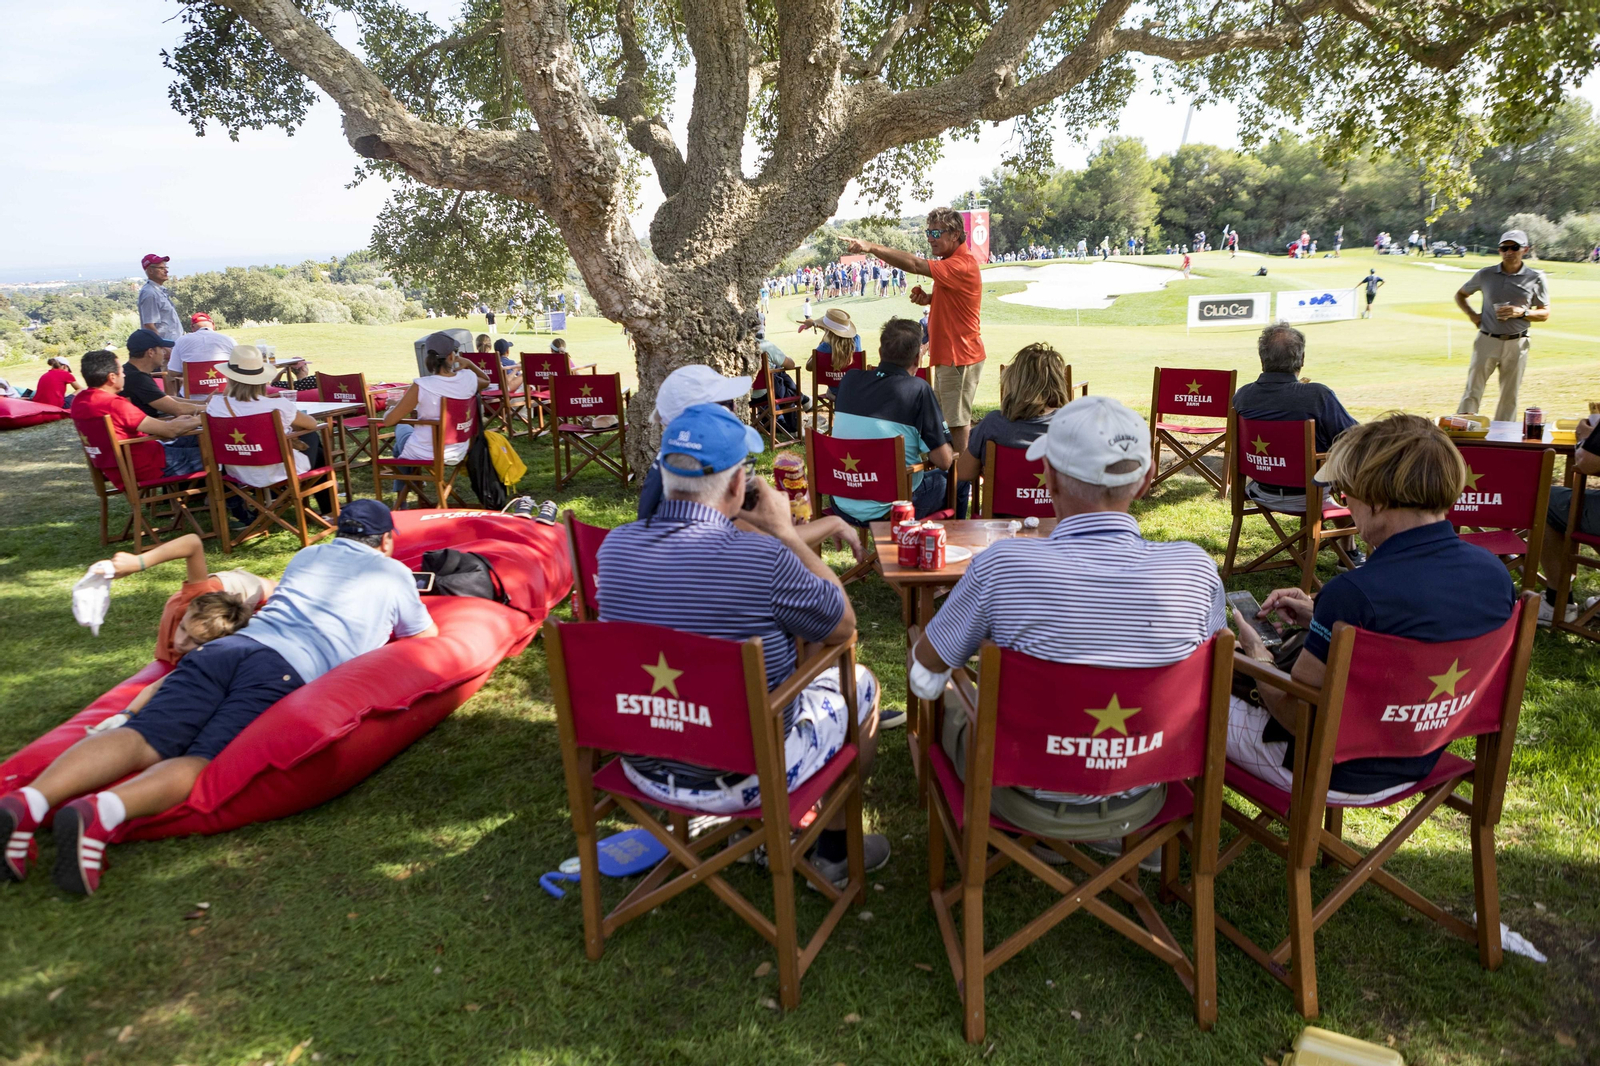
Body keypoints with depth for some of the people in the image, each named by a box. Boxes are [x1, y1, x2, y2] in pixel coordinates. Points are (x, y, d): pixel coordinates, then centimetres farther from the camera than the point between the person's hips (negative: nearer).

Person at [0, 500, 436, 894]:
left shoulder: (306, 555, 35)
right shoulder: (393, 573, 21)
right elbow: (427, 636, 35)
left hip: (228, 645, 5)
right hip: (291, 669, -4)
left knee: (140, 739, -13)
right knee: (203, 762, -19)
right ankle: (101, 812, -45)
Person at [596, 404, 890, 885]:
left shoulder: (614, 547, -11)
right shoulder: (762, 557, -28)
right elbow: (843, 625, -10)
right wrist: (784, 530, -6)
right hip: (743, 779, -5)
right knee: (860, 684, 19)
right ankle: (835, 850, 35)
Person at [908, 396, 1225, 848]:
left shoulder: (1001, 566, -28)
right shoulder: (1195, 569, -19)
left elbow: (923, 679, -13)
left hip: (1030, 805, -3)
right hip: (1140, 806, 3)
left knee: (950, 705, 28)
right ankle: (1104, 835, 44)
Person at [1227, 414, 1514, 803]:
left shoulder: (1355, 593, -33)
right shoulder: (1495, 572, -9)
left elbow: (1293, 715, -23)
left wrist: (1255, 653, -4)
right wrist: (1320, 618, 5)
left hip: (1340, 775, -8)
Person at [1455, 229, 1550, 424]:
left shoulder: (1535, 279, 2)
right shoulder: (1485, 275, 3)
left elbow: (1545, 314, 5)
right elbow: (1460, 295, 18)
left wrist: (1522, 312, -14)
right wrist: (1472, 314, 2)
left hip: (1516, 344, 0)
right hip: (1487, 341, 0)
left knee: (1509, 397, 6)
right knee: (1472, 391, -7)